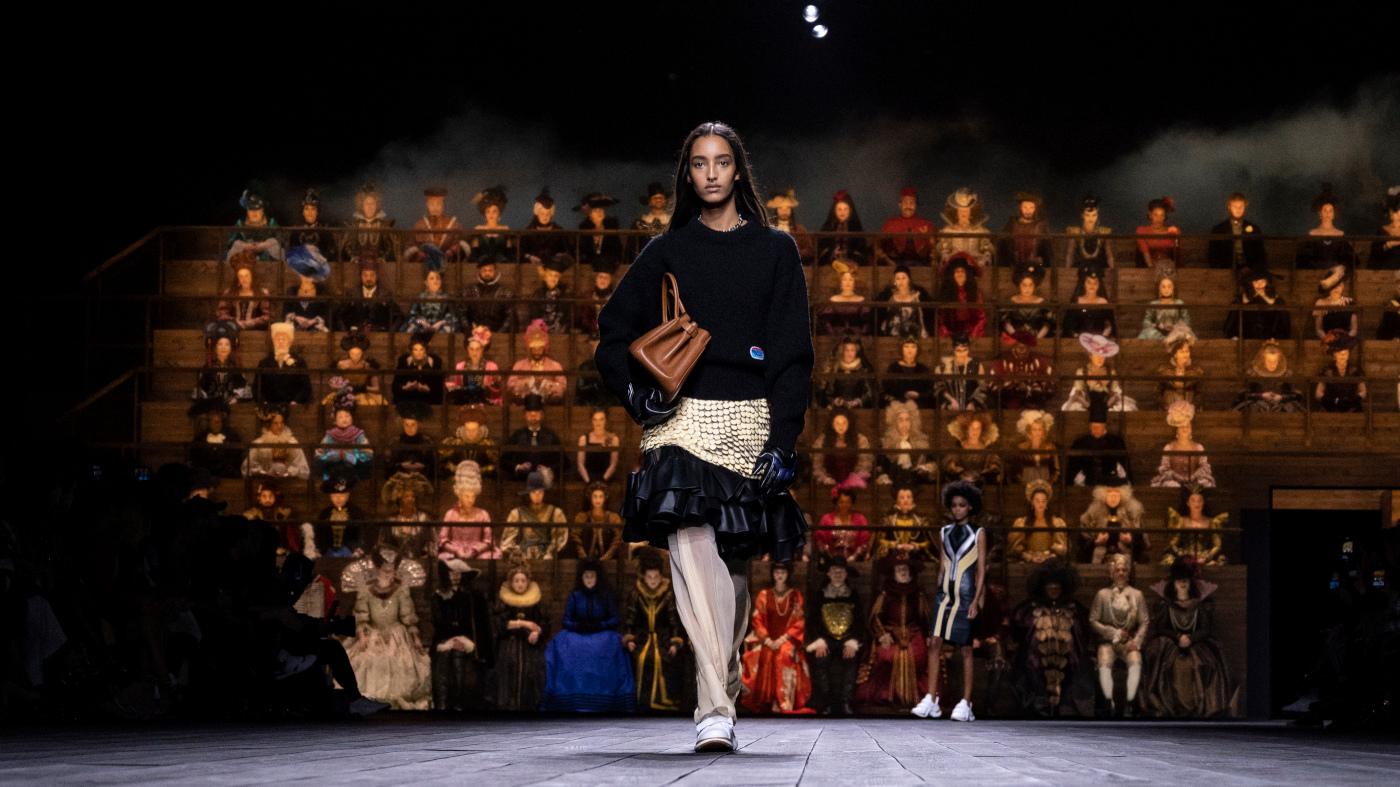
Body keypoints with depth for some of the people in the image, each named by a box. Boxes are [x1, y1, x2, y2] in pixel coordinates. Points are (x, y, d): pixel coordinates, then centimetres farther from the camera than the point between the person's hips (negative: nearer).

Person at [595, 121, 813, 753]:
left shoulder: (774, 250, 8)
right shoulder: (667, 251, 11)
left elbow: (792, 351, 3)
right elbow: (614, 332, 17)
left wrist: (784, 438, -5)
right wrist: (635, 390, -1)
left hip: (749, 420, 0)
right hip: (682, 419, 0)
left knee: (732, 562, 6)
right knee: (692, 551, -17)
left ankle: (720, 694, 24)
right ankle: (715, 711, -23)